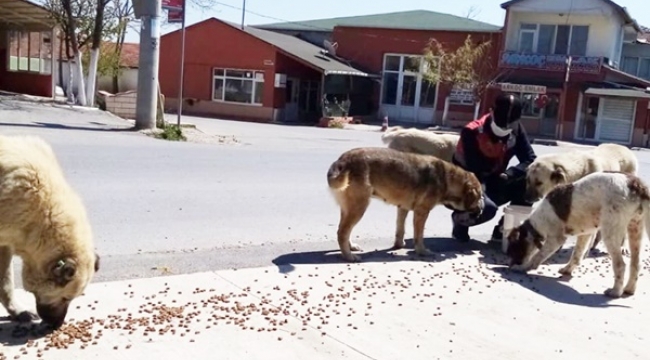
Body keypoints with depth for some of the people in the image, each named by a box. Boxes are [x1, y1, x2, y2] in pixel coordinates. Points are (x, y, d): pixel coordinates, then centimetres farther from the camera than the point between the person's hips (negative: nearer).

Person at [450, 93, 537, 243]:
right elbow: (471, 169, -24)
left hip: (493, 184, 6)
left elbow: (531, 160, -12)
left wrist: (509, 174, -30)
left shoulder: (516, 130, -6)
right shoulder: (472, 132, -22)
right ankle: (459, 221, 2)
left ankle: (503, 230, -1)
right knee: (487, 208, -36)